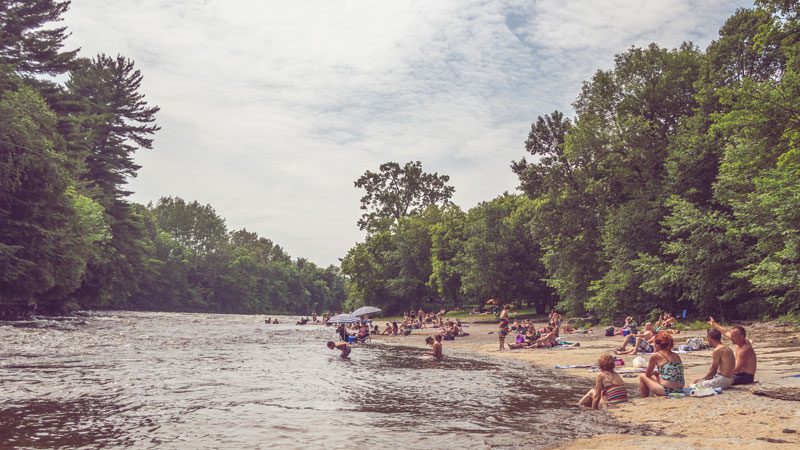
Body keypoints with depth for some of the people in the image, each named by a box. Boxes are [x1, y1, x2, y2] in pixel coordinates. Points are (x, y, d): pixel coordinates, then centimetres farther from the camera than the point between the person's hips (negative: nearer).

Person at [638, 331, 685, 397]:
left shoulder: (656, 356, -5)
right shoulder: (677, 356, 11)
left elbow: (648, 375, 6)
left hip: (666, 391, -6)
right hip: (680, 391, 7)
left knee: (642, 376, 16)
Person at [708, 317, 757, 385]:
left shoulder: (744, 349, -24)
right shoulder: (740, 341, 2)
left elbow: (737, 370, -25)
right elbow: (726, 332, 20)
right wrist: (714, 324, 32)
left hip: (747, 377, -10)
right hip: (740, 373, 10)